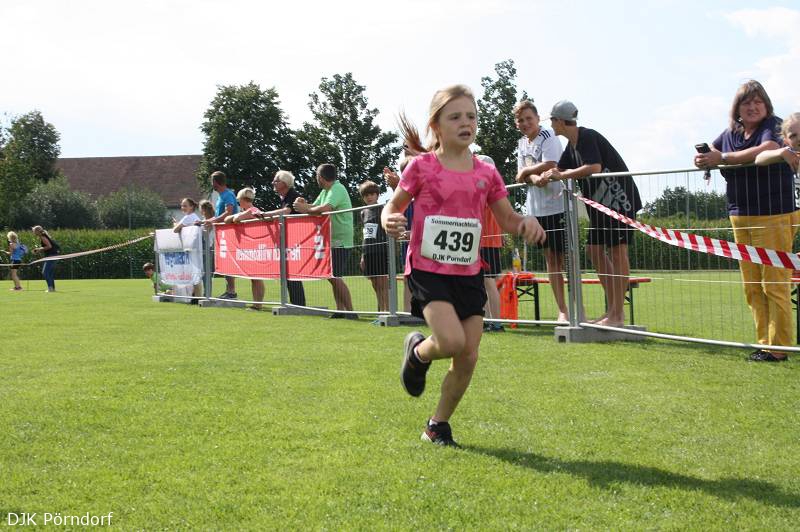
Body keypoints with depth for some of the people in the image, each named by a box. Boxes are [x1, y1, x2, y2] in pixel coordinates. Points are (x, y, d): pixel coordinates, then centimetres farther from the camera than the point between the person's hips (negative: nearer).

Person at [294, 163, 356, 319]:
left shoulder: (337, 189, -16)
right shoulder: (325, 191, 15)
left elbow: (325, 209, -30)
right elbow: (315, 207, 14)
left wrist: (305, 209, -17)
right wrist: (305, 204, -7)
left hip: (340, 241, -10)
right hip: (331, 240, 10)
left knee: (336, 277, -12)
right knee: (332, 277, 11)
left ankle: (350, 311, -10)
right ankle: (340, 310, 15)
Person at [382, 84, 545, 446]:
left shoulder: (486, 173, 5)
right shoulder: (422, 166, -4)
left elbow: (508, 220, 13)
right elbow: (394, 205, 5)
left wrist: (527, 223, -10)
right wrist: (389, 220, -19)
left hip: (468, 274, 4)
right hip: (427, 269, -4)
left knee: (468, 356, 1)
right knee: (452, 342, -24)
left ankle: (438, 425, 21)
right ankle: (418, 352, 13)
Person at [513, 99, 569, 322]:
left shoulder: (548, 137, -8)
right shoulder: (522, 144, 15)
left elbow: (549, 166, -22)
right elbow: (521, 177, 8)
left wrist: (526, 171, -7)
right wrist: (535, 177, -13)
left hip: (557, 206, -7)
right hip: (536, 208, 7)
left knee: (565, 258, -7)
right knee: (550, 258, 8)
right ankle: (562, 310, 12)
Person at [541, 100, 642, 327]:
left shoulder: (587, 137, -17)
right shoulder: (572, 144, 13)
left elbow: (594, 167, -30)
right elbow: (559, 169, 20)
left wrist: (562, 176, -24)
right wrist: (541, 178, -1)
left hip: (618, 198, -10)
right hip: (601, 203, 10)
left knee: (617, 251, -9)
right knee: (595, 250, 8)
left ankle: (618, 314, -8)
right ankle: (612, 309, 14)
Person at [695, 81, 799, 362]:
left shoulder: (774, 126, -7)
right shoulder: (731, 133, 13)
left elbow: (767, 150, -27)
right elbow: (710, 151, 28)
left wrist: (722, 158, -21)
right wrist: (704, 159, 2)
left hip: (774, 217, -7)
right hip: (740, 217, 7)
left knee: (774, 284, -7)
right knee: (752, 287, 9)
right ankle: (764, 343, 16)